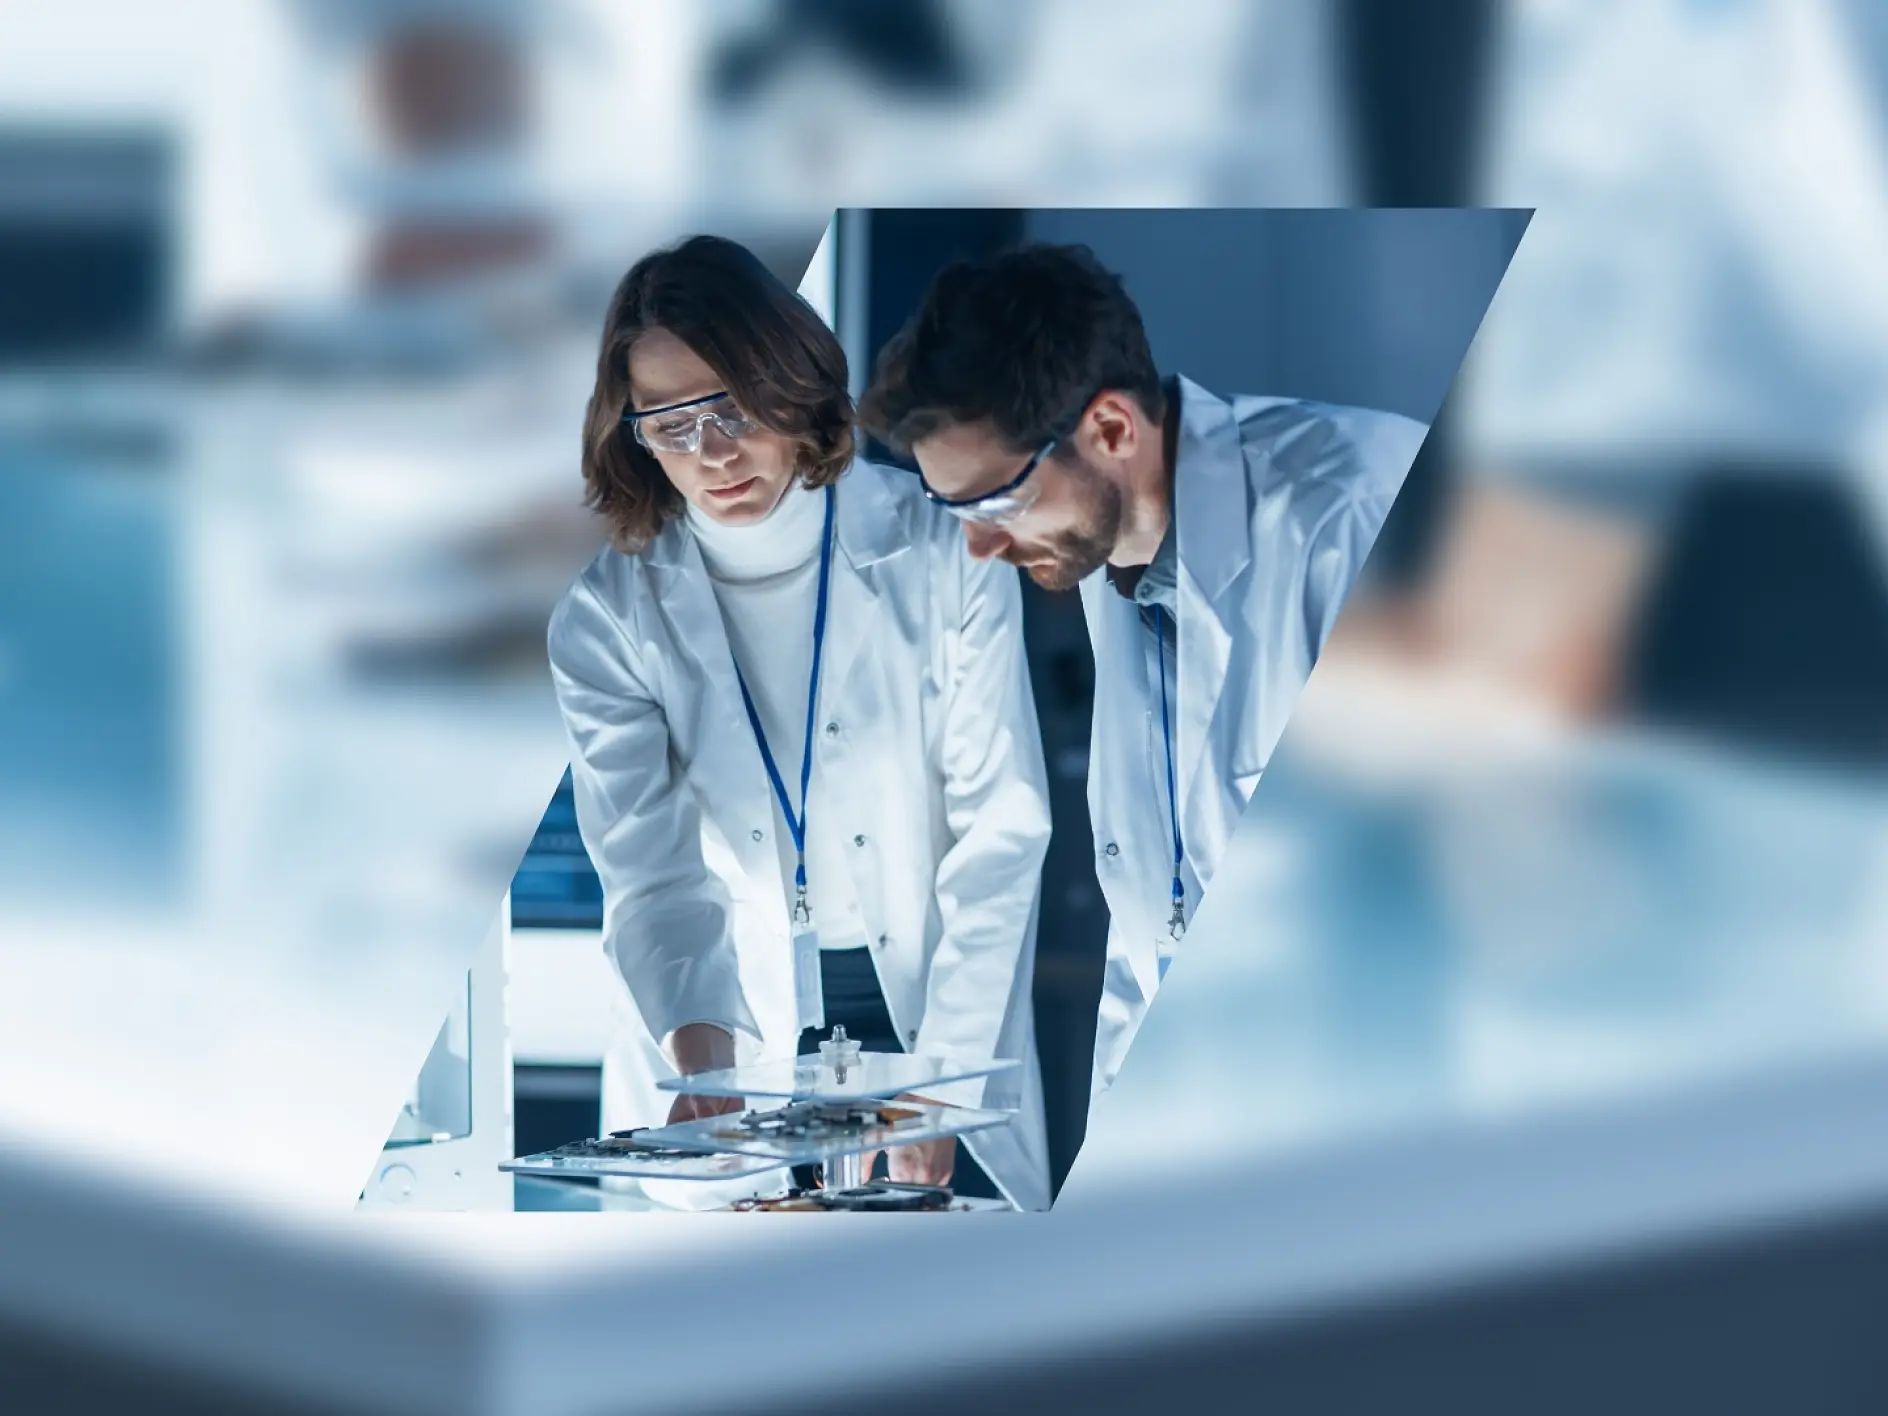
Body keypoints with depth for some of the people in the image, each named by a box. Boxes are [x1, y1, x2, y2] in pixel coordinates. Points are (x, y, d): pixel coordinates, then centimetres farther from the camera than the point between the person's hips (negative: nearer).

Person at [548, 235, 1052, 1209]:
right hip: (731, 1035, 0)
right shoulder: (608, 619, -6)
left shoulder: (939, 555, -8)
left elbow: (1001, 828, -9)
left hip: (935, 1020, 0)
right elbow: (653, 872, -12)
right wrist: (701, 1063, -31)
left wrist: (936, 1085, -16)